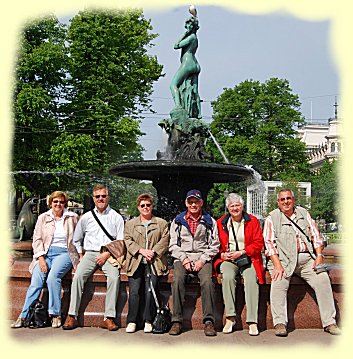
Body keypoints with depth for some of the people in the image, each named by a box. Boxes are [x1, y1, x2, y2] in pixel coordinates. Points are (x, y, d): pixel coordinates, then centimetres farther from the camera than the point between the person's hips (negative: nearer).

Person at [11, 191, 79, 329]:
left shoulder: (72, 218, 9)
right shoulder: (43, 217, 12)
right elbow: (37, 239, 7)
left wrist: (80, 255, -2)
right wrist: (41, 258, -6)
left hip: (64, 253, -2)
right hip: (45, 253, 2)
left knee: (53, 277, -29)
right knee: (36, 280, -21)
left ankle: (55, 314, -18)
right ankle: (24, 316, -16)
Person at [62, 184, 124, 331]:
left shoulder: (116, 217, 8)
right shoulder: (86, 217, 14)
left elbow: (121, 242, 4)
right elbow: (76, 240, 24)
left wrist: (107, 254, -8)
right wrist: (81, 256, 13)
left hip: (109, 254, -1)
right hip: (90, 253, 2)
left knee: (114, 277, -29)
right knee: (78, 276, -25)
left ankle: (109, 318, -27)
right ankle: (72, 316, -22)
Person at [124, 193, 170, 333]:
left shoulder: (162, 223, 16)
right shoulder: (130, 223, 19)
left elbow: (164, 241, 4)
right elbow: (128, 241, 7)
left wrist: (153, 251, -10)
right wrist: (141, 250, -8)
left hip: (154, 263, -1)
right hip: (135, 262, 1)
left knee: (150, 290, -15)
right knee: (133, 291, -13)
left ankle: (148, 321, -4)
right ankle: (131, 321, -3)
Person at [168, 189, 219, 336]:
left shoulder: (210, 222, 12)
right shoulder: (177, 221, 14)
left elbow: (214, 245, 7)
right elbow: (173, 245, 10)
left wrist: (202, 260, -7)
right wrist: (183, 258, -6)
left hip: (203, 259, 0)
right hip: (182, 258, 1)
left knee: (207, 281, -30)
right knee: (177, 280, -29)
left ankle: (209, 321, -23)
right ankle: (177, 320, -24)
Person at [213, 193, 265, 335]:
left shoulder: (252, 221, 7)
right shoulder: (221, 223, 11)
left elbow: (259, 243, 1)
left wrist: (241, 252, -10)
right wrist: (222, 254, -7)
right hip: (228, 260, 1)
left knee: (251, 280, -29)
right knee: (228, 277, -31)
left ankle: (252, 322, -27)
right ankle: (230, 318, -26)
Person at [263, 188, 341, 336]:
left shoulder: (303, 213, 17)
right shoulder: (272, 218, 6)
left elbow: (315, 235, 14)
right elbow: (270, 243, -3)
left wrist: (319, 256, -2)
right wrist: (277, 265, -17)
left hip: (307, 258, 3)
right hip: (284, 259, -2)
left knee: (323, 278, -19)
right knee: (279, 281, -29)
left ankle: (329, 322, -12)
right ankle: (280, 323, -25)